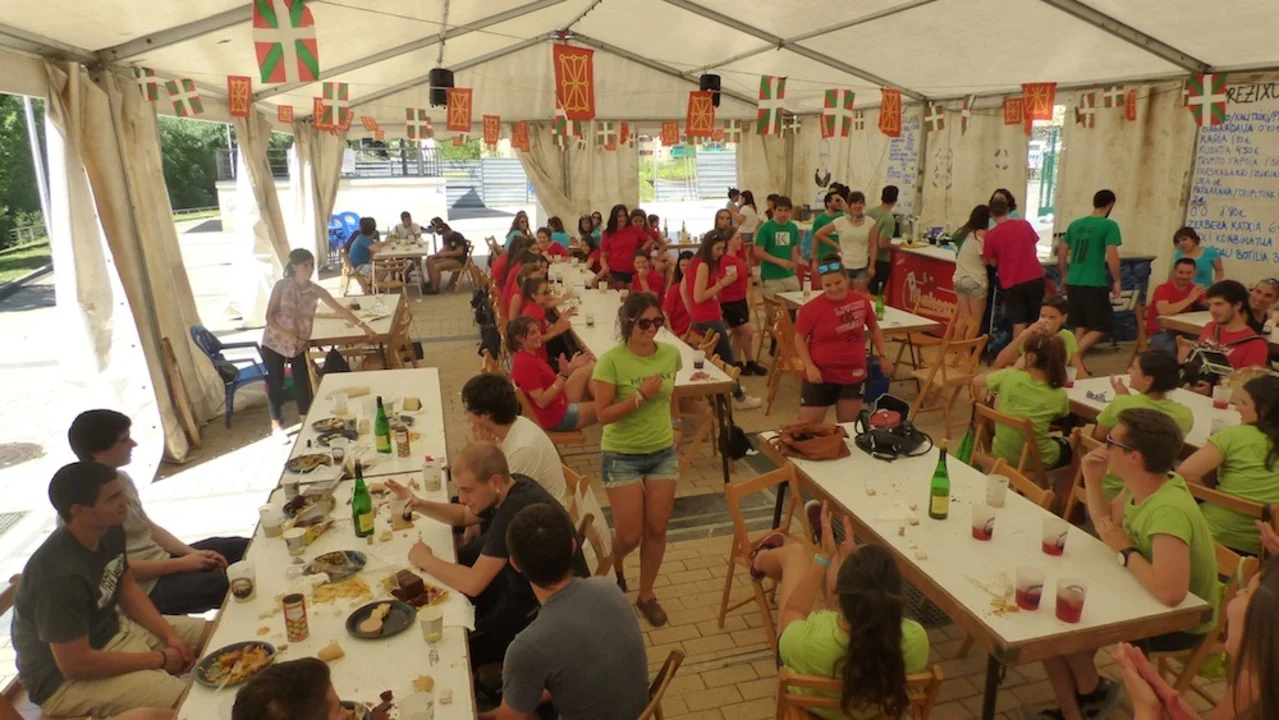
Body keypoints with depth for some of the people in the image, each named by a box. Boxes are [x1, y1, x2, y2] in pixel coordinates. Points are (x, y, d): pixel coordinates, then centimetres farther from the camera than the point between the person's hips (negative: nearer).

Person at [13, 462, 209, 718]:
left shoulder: (110, 532, -8)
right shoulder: (61, 575, -33)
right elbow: (75, 664, -27)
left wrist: (169, 635, -5)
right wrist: (160, 659, -17)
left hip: (111, 629, 9)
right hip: (65, 679, -8)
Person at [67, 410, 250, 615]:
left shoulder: (120, 479, 4)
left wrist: (193, 553, -2)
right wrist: (181, 564, -18)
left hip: (162, 560, 9)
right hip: (146, 588, -9)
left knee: (244, 548, 6)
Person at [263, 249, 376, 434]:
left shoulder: (316, 290, -7)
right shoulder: (281, 285, -13)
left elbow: (340, 310, -9)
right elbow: (269, 316, -13)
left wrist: (364, 326, -17)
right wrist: (285, 333, -28)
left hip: (299, 345, 2)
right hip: (274, 343, -2)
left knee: (302, 382, 4)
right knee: (275, 383, 7)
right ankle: (276, 422, 24)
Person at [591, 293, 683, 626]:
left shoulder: (671, 354, -3)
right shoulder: (611, 361, -19)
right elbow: (603, 414, -20)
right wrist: (641, 396, -28)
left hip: (663, 453, 4)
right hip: (622, 456, -4)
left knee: (657, 529, 8)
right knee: (629, 536, 1)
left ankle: (646, 594, 29)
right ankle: (613, 567, 37)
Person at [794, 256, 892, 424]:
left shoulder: (861, 301, -3)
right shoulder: (812, 308, -14)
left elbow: (874, 329, 14)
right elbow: (800, 339, -6)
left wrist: (882, 356, 12)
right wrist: (809, 366, -17)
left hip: (854, 374, 3)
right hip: (821, 375, -3)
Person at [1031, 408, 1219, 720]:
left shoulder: (1169, 510, -36)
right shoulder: (1140, 485, -7)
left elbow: (1170, 593, -46)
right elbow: (1107, 522, 12)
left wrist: (1125, 550, -29)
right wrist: (1092, 480, -6)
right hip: (1146, 600, 8)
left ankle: (1092, 692, 17)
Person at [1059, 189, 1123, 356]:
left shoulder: (1075, 224, 11)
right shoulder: (1109, 225, -7)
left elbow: (1061, 253, 14)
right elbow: (1112, 256, -14)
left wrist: (1065, 277, 24)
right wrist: (1117, 281, -5)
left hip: (1073, 283, 6)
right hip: (1094, 284, -6)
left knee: (1081, 326, 17)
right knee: (1102, 326, 4)